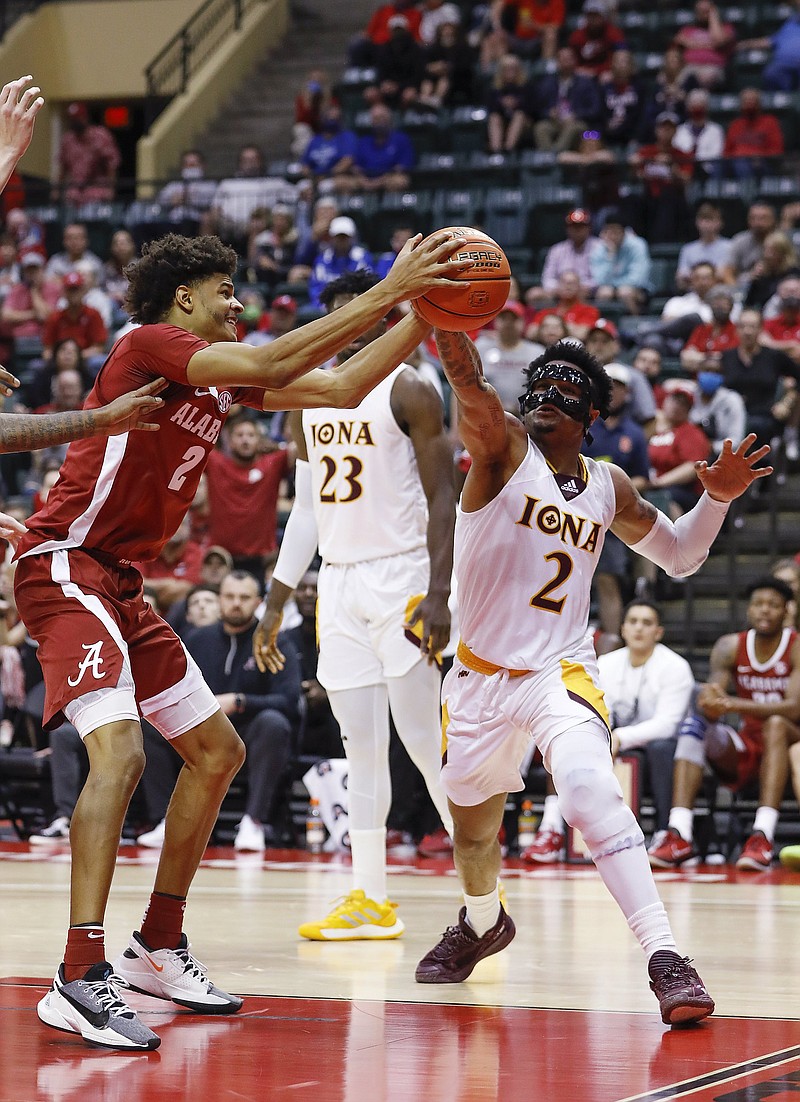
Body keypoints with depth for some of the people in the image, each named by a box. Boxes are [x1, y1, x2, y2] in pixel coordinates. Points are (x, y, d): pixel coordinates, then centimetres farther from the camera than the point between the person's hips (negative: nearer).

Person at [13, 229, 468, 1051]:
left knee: (217, 752, 14)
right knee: (119, 751, -27)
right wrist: (388, 294, -24)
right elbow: (268, 365, -26)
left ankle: (157, 947, 21)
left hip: (118, 583, 10)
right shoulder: (150, 344, -12)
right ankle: (80, 978, -33)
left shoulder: (222, 377, 14)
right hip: (65, 567, -10)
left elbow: (342, 388, 14)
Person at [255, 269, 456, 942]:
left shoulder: (407, 391, -5)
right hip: (338, 581, 7)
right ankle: (371, 901, 9)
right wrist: (276, 605, 16)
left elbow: (443, 499, -10)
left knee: (423, 738, -9)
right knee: (360, 745, 6)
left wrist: (440, 596, -19)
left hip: (399, 578, -7)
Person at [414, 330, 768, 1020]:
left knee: (589, 788, -30)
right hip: (481, 674, 1)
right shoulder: (503, 447, -7)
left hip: (560, 672, -1)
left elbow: (679, 555, 18)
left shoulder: (608, 487, 4)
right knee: (472, 819, 20)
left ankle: (665, 958, -34)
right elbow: (468, 379, -29)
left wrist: (718, 498, -2)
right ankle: (482, 923, 54)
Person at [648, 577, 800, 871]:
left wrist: (734, 704, -38)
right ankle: (679, 837, -34)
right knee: (695, 722, -21)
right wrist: (710, 703, -38)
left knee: (775, 724, -34)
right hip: (744, 750, 4)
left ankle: (763, 836, -45)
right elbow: (714, 696, -11)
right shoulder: (730, 647, 0)